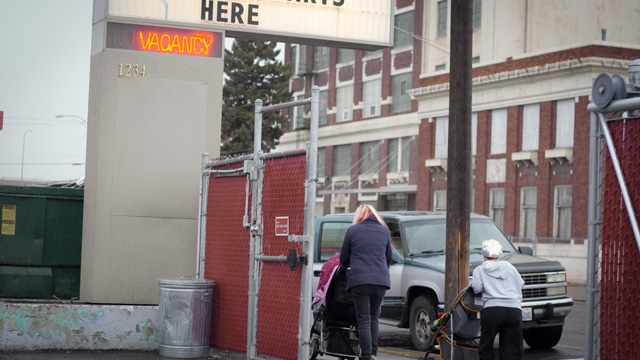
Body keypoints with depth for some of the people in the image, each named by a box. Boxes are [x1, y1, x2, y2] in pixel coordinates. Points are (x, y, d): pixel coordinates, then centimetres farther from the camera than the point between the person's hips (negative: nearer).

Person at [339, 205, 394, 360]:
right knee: (373, 317, 17)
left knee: (364, 320, -1)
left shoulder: (352, 230, 3)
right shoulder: (384, 231, 11)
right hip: (381, 280, 3)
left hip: (359, 280, -3)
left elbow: (344, 258, 10)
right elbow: (389, 257, 21)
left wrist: (350, 269, 30)